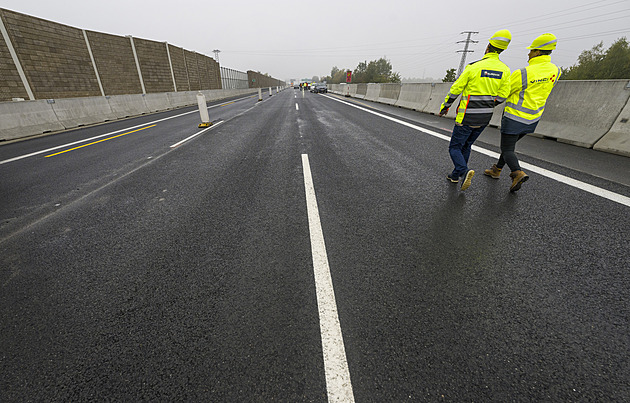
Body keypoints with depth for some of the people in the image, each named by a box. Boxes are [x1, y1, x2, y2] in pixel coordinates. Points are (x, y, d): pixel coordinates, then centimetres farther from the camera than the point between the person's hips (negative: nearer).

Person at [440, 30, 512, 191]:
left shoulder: (473, 67, -12)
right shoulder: (505, 70, 3)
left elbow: (455, 89, -10)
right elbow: (502, 95, 2)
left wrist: (445, 106, 5)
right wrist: (487, 106, 21)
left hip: (467, 117, -6)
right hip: (485, 118, 6)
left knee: (455, 148, 2)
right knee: (466, 145, 20)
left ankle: (464, 171, -23)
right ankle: (455, 175, 25)